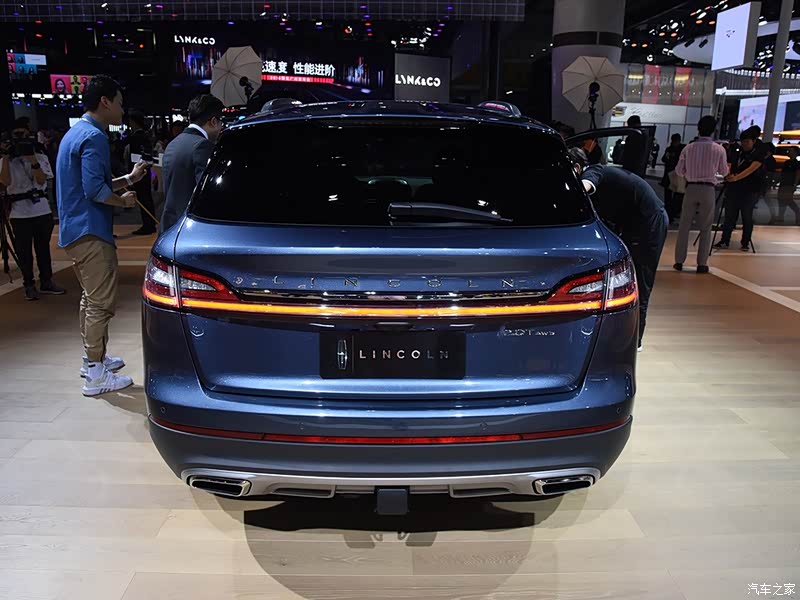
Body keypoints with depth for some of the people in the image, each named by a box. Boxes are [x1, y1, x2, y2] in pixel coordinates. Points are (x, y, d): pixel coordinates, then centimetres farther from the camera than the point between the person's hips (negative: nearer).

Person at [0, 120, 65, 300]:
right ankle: (29, 285, 11)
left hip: (42, 210, 1)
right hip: (19, 213, -1)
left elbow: (41, 179, -9)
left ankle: (46, 281, 20)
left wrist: (31, 157, -14)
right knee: (24, 250, 3)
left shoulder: (41, 157, 6)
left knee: (43, 248, 10)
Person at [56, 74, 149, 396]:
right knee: (100, 302, -6)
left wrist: (129, 178, 21)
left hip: (75, 230, 11)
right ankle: (96, 375, 0)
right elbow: (95, 190, -23)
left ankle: (93, 357, 31)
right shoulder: (93, 136, -15)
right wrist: (124, 200, -6)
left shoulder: (76, 133, 18)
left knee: (91, 298, 20)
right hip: (91, 232, -11)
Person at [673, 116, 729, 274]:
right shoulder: (719, 150, -3)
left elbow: (679, 171, 5)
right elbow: (724, 172, 8)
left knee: (684, 225, 9)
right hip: (708, 189, -1)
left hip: (691, 188, 1)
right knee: (706, 228, 7)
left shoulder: (688, 148, -1)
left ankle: (679, 261, 8)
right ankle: (702, 264, 6)